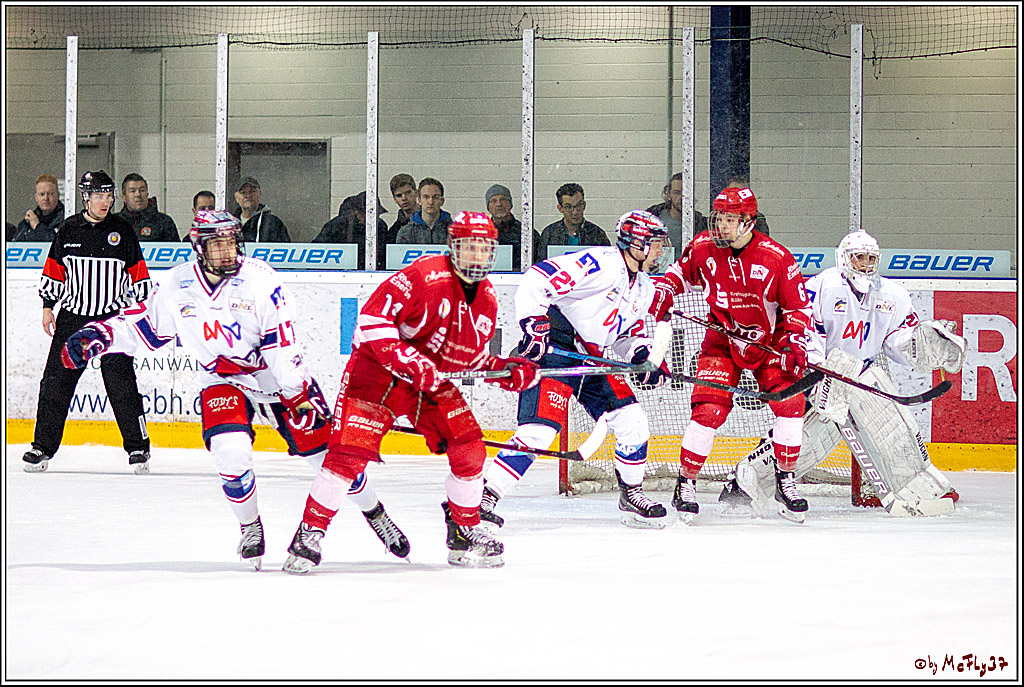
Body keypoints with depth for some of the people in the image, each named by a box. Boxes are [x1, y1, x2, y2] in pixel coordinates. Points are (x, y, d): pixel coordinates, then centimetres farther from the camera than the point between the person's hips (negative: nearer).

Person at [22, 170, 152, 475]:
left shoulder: (122, 231, 2)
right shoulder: (67, 230, 5)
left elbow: (138, 275, 6)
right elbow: (54, 271, 12)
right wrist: (48, 306, 6)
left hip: (113, 317, -2)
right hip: (73, 316, 2)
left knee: (121, 384, -8)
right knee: (56, 381, -1)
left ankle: (138, 447, 1)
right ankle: (43, 447, 8)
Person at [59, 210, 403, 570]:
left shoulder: (258, 277, -19)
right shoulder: (177, 285, -8)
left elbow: (281, 340, -19)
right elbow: (145, 324, 5)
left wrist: (298, 393, -21)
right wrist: (97, 336, -8)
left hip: (276, 374, -2)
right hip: (222, 380, 2)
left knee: (321, 445, -2)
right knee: (229, 451, -22)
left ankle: (374, 511, 19)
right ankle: (250, 527, 3)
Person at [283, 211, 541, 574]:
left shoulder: (486, 300, 5)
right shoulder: (424, 276, -21)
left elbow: (474, 356, 18)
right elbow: (371, 318, -24)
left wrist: (507, 370, 1)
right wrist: (406, 359, -31)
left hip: (434, 383, 7)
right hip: (377, 371, -7)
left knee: (469, 448, -5)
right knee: (349, 453, -17)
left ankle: (465, 533, 13)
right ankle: (311, 531, -6)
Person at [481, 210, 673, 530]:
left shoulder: (644, 289, 13)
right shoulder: (600, 264, -18)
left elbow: (630, 333, 25)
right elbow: (536, 281, -23)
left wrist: (644, 356, 4)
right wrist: (534, 324, -28)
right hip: (553, 350, -9)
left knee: (633, 422, 4)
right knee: (539, 430, -21)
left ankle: (631, 495, 21)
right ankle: (485, 495, -19)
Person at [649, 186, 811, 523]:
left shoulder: (777, 258, -18)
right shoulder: (703, 248, -12)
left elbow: (798, 306, -9)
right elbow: (681, 271, 11)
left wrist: (795, 342, -22)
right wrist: (662, 294, -7)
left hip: (770, 340, 0)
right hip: (723, 340, 0)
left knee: (790, 403, -13)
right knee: (709, 410, -15)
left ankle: (785, 479, 5)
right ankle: (685, 485, -3)